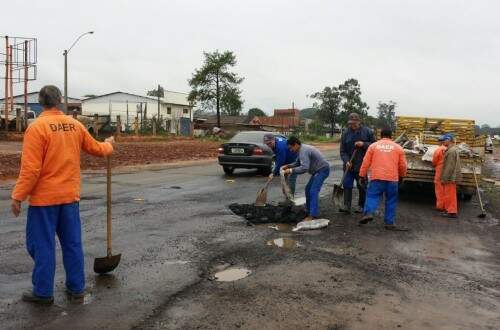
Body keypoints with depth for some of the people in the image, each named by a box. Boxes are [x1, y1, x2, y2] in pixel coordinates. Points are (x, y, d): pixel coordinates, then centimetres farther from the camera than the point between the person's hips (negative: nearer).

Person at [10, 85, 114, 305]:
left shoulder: (37, 127, -13)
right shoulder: (75, 125, 3)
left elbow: (31, 169, -16)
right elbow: (96, 149, 16)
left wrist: (18, 196, -8)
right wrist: (109, 144, 37)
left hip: (44, 198, -5)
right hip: (70, 196, 5)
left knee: (42, 245, 6)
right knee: (72, 243, 13)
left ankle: (43, 292, 15)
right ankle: (76, 287, 22)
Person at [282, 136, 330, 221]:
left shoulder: (303, 151, -24)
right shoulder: (302, 149, 9)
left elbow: (304, 168, -33)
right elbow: (298, 162, 20)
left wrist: (291, 171, -26)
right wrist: (288, 166, 5)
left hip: (322, 169, -11)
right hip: (318, 170, 11)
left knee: (313, 191, -17)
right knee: (308, 189, 16)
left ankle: (313, 215, -20)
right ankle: (309, 210, 26)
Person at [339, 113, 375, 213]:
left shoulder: (367, 132, -1)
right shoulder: (345, 133, 2)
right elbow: (342, 151, 1)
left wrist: (364, 144, -16)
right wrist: (346, 161, -14)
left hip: (362, 165, -2)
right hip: (349, 165, 2)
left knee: (362, 186, 7)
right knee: (347, 185, -2)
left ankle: (361, 205, 19)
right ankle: (346, 205, 1)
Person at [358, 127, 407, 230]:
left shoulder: (373, 146, 7)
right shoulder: (398, 147, 9)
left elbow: (366, 162, 4)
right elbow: (403, 165, 11)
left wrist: (362, 175, 12)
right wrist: (402, 176, 27)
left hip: (376, 177, -1)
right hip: (392, 179, 1)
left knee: (372, 196, 5)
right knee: (391, 200, 10)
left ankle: (369, 213, -19)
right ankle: (389, 222, 11)